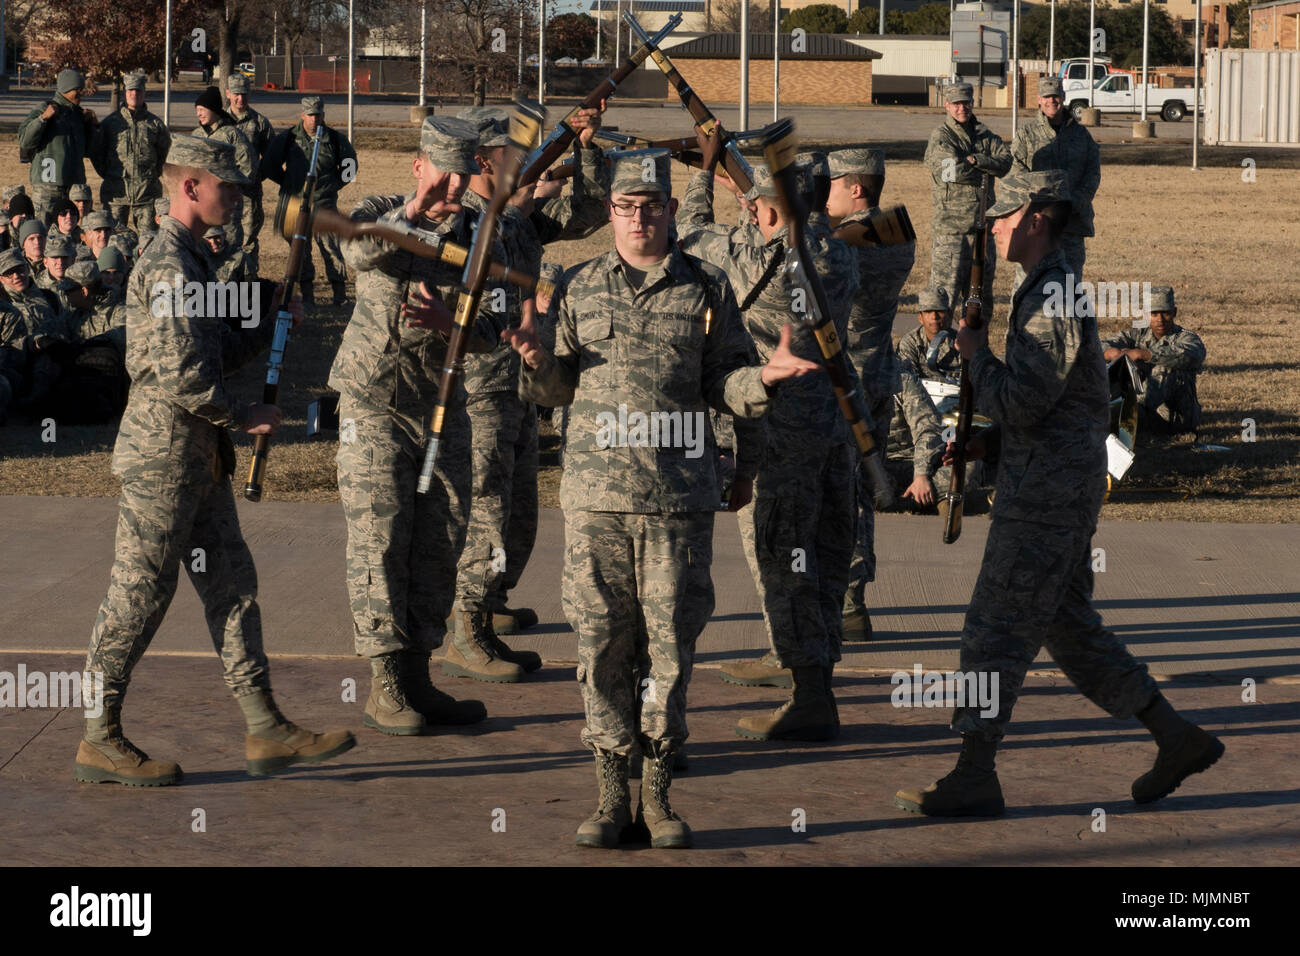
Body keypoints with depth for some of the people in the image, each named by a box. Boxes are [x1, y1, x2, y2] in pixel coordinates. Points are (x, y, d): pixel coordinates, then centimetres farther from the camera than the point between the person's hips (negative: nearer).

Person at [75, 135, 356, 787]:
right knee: (139, 594, -2)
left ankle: (266, 730, 13)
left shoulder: (189, 260, 15)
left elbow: (220, 352, 21)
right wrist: (244, 417, -13)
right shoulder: (168, 266, -17)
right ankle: (100, 741, 7)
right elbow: (179, 374, -24)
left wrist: (275, 323, 9)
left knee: (232, 585, 9)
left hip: (198, 458, 10)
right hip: (163, 454, -10)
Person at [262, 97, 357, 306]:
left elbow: (350, 166, 19)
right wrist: (288, 184, 12)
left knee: (331, 247, -6)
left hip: (325, 203, -1)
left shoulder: (336, 139, 4)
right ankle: (307, 294, 8)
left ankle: (340, 293, -1)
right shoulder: (286, 139, 4)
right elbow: (269, 167, 13)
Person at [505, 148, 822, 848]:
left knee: (670, 646, 2)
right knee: (602, 645, 1)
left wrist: (763, 377, -11)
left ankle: (659, 794, 12)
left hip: (680, 499, -1)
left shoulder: (706, 289, 7)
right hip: (595, 497, 1)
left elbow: (722, 387, 9)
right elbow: (558, 389, 14)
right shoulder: (578, 288, 10)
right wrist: (538, 362, -7)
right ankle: (612, 795, 10)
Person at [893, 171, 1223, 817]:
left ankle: (974, 778, 0)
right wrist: (987, 441, 12)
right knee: (1069, 627, 15)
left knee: (996, 630, -6)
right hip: (1049, 490, 10)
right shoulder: (1043, 292, 16)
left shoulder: (1055, 301, -17)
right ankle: (1178, 739, 19)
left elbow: (1018, 402, -23)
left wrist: (976, 353, -7)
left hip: (1048, 495, -10)